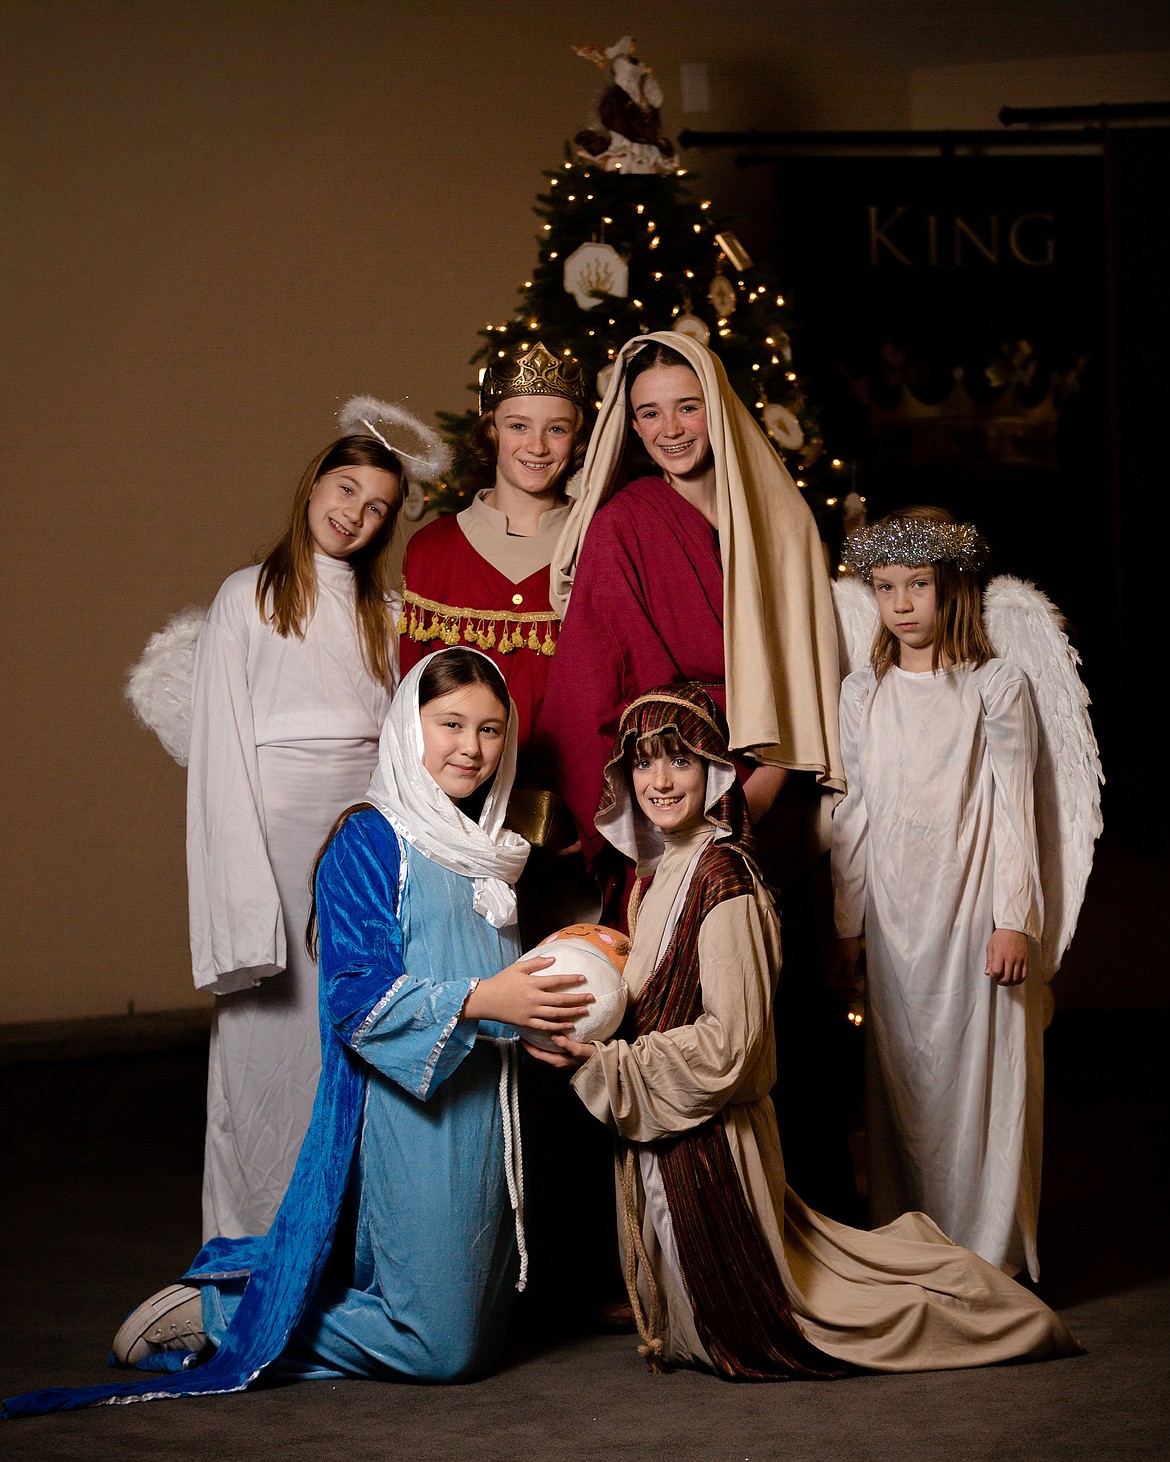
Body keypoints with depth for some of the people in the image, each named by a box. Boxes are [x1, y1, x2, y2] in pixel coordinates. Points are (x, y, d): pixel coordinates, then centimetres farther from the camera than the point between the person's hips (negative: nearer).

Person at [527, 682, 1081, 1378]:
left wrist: (607, 1066, -19)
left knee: (745, 1332, 5)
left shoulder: (723, 880, -20)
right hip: (661, 1130, 9)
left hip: (710, 1139, -9)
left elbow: (727, 1041, -23)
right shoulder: (663, 871, 10)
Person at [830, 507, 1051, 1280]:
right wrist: (848, 925, 10)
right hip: (894, 918, 4)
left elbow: (1015, 807, -3)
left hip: (973, 911, -4)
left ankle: (990, 1254, 7)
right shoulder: (863, 694, 10)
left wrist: (1014, 919, -9)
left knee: (980, 1070, -2)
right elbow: (856, 812, 12)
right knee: (902, 1078, 7)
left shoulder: (996, 686, -1)